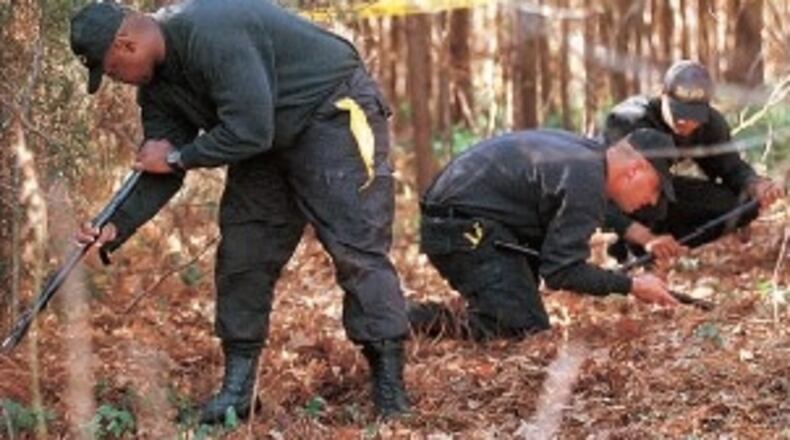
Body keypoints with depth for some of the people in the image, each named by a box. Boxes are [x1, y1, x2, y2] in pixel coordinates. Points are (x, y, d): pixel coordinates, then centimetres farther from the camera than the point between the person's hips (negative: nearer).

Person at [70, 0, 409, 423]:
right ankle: (237, 387, 8)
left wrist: (177, 157, -20)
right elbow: (161, 166, 1)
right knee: (241, 253, 3)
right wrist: (117, 228, -11)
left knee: (356, 249, -14)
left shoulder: (211, 34, -32)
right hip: (270, 139, 9)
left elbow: (249, 133, -33)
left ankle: (390, 388, -11)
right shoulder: (157, 85, -1)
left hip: (334, 114, -9)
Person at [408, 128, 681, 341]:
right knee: (525, 329, -15)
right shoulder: (587, 185, -20)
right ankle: (412, 319, -17)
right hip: (466, 230, -11)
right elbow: (562, 272, -20)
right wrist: (631, 286, -13)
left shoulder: (591, 152, 11)